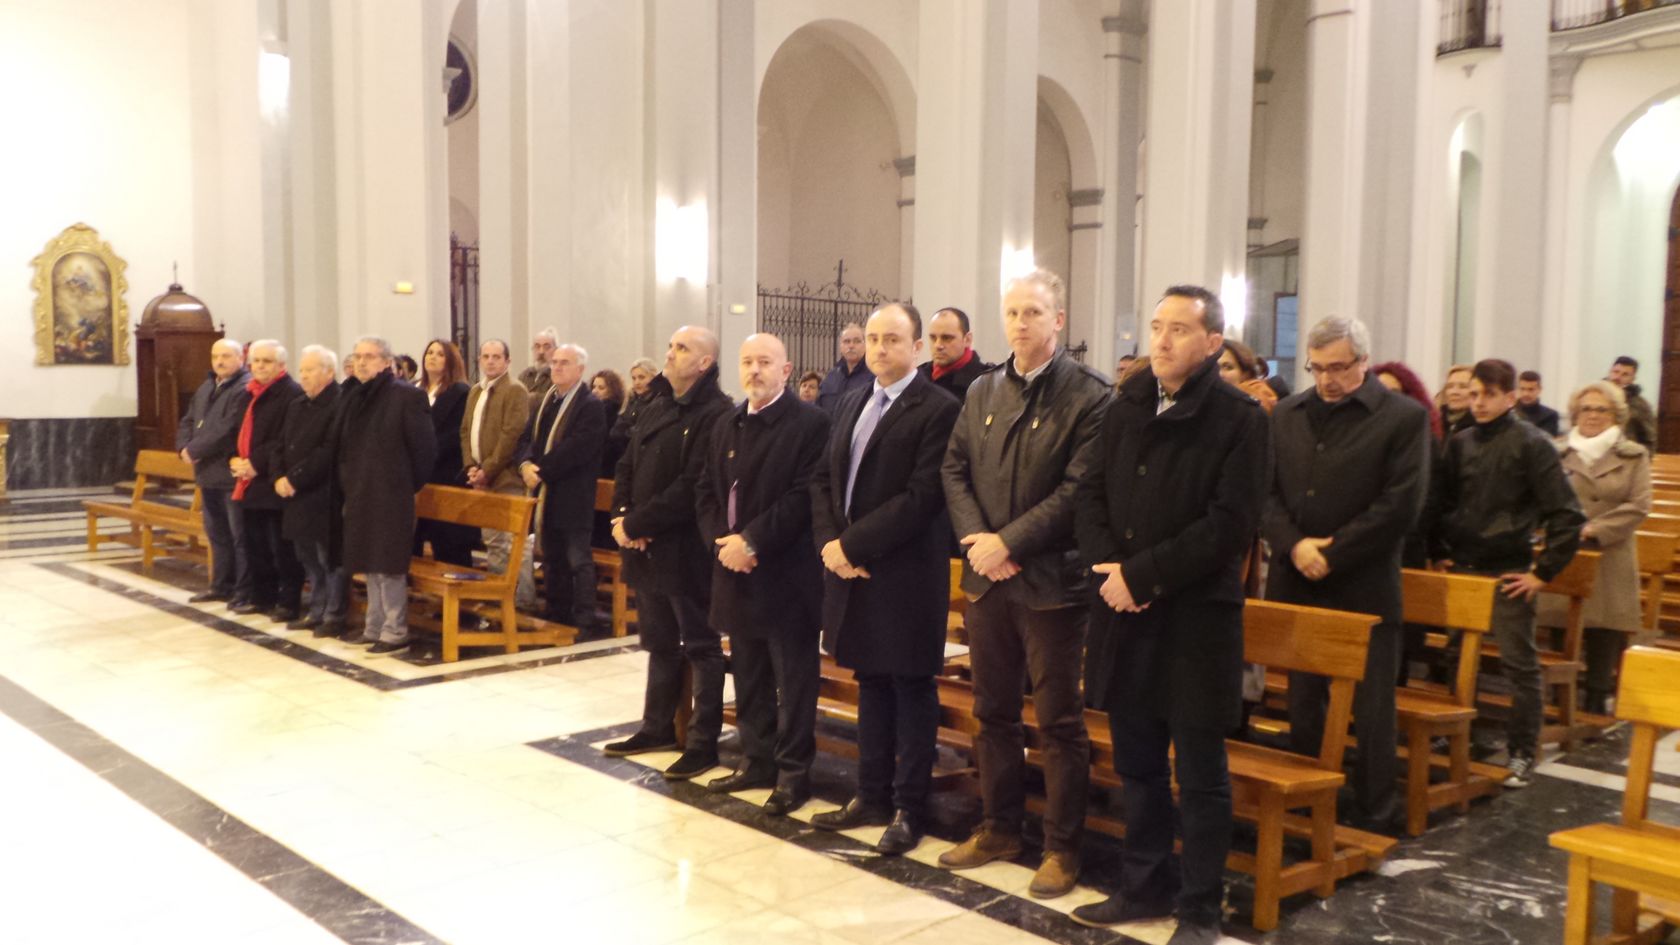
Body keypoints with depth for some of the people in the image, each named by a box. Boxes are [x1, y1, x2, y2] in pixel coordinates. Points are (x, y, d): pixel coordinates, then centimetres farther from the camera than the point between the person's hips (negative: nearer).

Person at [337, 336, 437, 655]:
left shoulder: (406, 396, -10)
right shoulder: (354, 398, 12)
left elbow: (424, 447, -9)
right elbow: (345, 447, 19)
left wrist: (411, 486, -2)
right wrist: (346, 485, 11)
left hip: (391, 496, -7)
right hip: (360, 495, 7)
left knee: (389, 565, -4)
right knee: (370, 563, 13)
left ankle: (395, 633, 4)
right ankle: (374, 628, 23)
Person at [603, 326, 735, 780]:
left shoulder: (715, 414, -15)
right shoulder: (655, 409, 14)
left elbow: (690, 487, -22)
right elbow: (627, 467, 15)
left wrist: (635, 524, -17)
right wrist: (622, 515, -3)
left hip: (686, 551, -8)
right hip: (646, 549, 8)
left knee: (700, 648, 3)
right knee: (660, 644, 18)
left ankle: (704, 742, 12)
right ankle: (657, 727, 31)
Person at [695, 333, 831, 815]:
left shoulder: (810, 422, -9)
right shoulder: (724, 425, 15)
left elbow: (805, 495, -17)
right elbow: (705, 490, 14)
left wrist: (751, 540, -19)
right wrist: (721, 541, -4)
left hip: (785, 573, -7)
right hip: (736, 573, 7)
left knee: (793, 679, 2)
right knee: (748, 677, 16)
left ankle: (793, 772, 11)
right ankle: (756, 761, 27)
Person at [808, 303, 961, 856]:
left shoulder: (937, 410, -11)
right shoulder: (851, 405, 14)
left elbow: (922, 497, -18)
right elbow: (824, 479, 14)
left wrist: (851, 544, -17)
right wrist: (828, 541, -4)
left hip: (905, 575, -7)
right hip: (851, 569, 7)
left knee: (912, 693, 5)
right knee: (871, 686, 16)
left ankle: (909, 810, 16)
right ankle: (872, 797, 27)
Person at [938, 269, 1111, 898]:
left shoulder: (1088, 396, -8)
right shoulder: (982, 391, 11)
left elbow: (1078, 490, -15)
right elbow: (954, 468, 8)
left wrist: (1009, 542, -17)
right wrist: (976, 537, -8)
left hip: (1050, 581, -6)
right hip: (985, 578, 6)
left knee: (1059, 721, 4)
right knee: (993, 711, 15)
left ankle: (1062, 847, 16)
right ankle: (999, 827, 30)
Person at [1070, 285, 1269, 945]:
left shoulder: (1239, 418, -7)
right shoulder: (1125, 409, 11)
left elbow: (1230, 524, -15)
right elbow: (1092, 492, 10)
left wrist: (1141, 573, -17)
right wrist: (1106, 566, -8)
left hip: (1196, 616, -5)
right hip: (1124, 613, 5)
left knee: (1200, 774, 6)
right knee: (1137, 764, 15)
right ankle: (1144, 887, 30)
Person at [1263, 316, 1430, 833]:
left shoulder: (1404, 417, -4)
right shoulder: (1286, 414, 10)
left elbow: (1402, 504, -12)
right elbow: (1265, 491, 5)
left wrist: (1331, 554, -14)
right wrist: (1293, 545, -12)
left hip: (1364, 589, -4)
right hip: (1294, 585, 4)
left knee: (1371, 711, 5)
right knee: (1301, 706, 14)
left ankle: (1372, 818, 17)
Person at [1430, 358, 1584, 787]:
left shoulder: (1532, 444, -8)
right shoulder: (1460, 443, 5)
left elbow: (1568, 514, -10)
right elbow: (1439, 503, 16)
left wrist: (1544, 571, -10)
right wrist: (1438, 554, 8)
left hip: (1508, 573, -4)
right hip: (1460, 568, 4)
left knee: (1519, 663, 1)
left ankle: (1521, 753, 12)